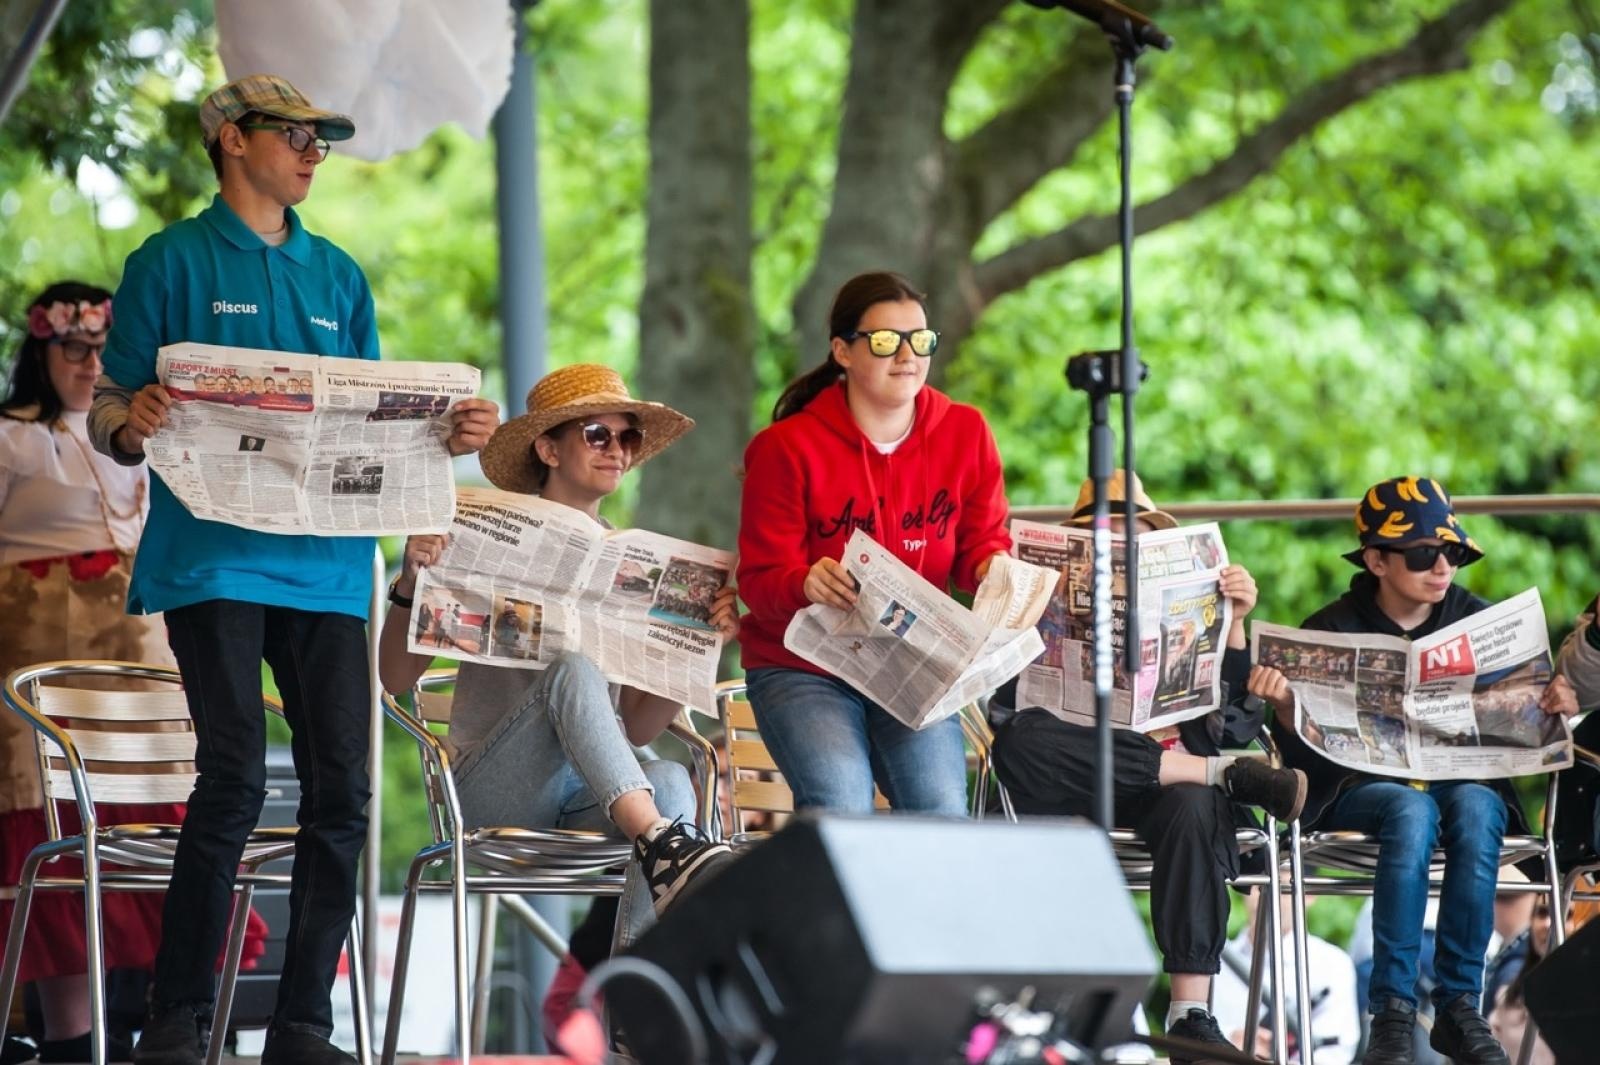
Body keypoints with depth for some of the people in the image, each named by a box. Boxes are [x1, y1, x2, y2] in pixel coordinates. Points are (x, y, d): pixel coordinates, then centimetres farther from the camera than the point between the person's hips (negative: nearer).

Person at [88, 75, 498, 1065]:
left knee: (342, 787, -2)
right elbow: (110, 414, 3)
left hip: (327, 563, 5)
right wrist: (132, 426, -20)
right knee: (236, 776, -14)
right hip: (213, 560, -5)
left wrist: (446, 435, 0)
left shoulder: (339, 276, 19)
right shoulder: (173, 263, 5)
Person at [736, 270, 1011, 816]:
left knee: (942, 812, -22)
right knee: (841, 806, -29)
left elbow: (981, 544, 10)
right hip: (801, 666, -3)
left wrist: (994, 568, -15)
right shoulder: (789, 448, -7)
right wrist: (807, 584, -32)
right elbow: (759, 581, -8)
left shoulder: (965, 433, 3)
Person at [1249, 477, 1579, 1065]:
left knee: (1474, 806, -34)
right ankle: (1391, 1013, -34)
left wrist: (1556, 705, -16)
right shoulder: (1331, 631, -1)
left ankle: (1460, 1006, -28)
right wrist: (1284, 705, -25)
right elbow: (1304, 754, -4)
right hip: (1361, 788, -2)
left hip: (1466, 779, 2)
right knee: (1413, 810, -36)